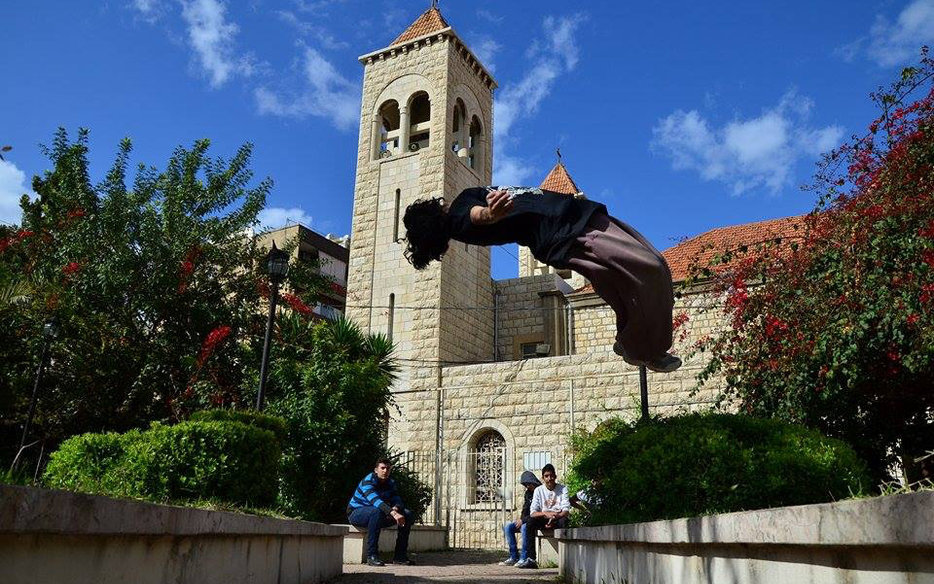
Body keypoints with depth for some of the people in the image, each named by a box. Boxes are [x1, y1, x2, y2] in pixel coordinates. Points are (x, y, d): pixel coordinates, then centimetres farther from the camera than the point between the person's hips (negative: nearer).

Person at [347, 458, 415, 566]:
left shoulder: (390, 483, 3)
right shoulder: (368, 481, -22)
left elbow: (397, 500, -9)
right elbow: (375, 500, -39)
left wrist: (395, 509, -35)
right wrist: (393, 513, -52)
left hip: (376, 516, 7)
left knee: (408, 515, -7)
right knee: (377, 511, -41)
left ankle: (399, 555, -6)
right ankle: (371, 556, -34)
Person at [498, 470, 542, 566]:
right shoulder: (528, 493, 14)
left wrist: (523, 520, -18)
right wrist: (521, 519, -1)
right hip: (526, 521, 9)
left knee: (524, 527, -36)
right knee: (508, 527, -8)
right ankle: (514, 557, -7)